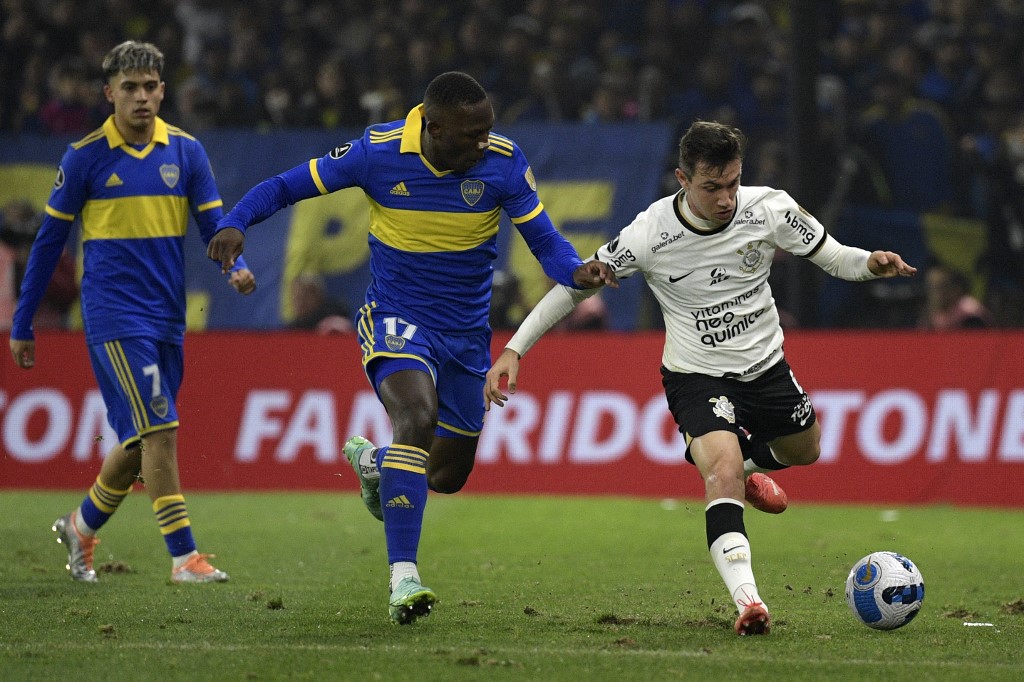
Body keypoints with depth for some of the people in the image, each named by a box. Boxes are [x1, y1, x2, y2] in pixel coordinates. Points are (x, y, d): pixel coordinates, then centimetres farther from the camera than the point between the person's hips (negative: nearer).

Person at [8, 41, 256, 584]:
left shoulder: (185, 151, 6)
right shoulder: (85, 156, -3)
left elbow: (213, 222, 5)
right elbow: (49, 240, 3)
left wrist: (236, 265, -18)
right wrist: (22, 325, 5)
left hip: (168, 316, 5)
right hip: (114, 318, -5)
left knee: (141, 442, 10)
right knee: (159, 431, -15)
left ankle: (81, 527, 34)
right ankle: (184, 557, -13)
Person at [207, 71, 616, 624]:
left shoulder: (503, 163, -11)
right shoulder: (378, 152, -15)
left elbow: (543, 240, -8)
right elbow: (287, 186, -6)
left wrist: (576, 271, -31)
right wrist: (234, 222, -24)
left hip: (466, 336, 4)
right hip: (396, 321, -4)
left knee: (448, 474, 12)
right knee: (417, 416, -33)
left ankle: (369, 460, 49)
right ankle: (403, 578, -35)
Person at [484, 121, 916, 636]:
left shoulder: (769, 209, -17)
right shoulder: (650, 234, -24)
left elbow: (832, 257, -5)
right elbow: (574, 285, -14)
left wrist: (872, 263, -29)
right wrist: (513, 351, -19)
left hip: (766, 366, 4)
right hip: (697, 376, -4)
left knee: (804, 451, 23)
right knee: (723, 473, -28)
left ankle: (748, 461, 56)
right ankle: (747, 599, -37)